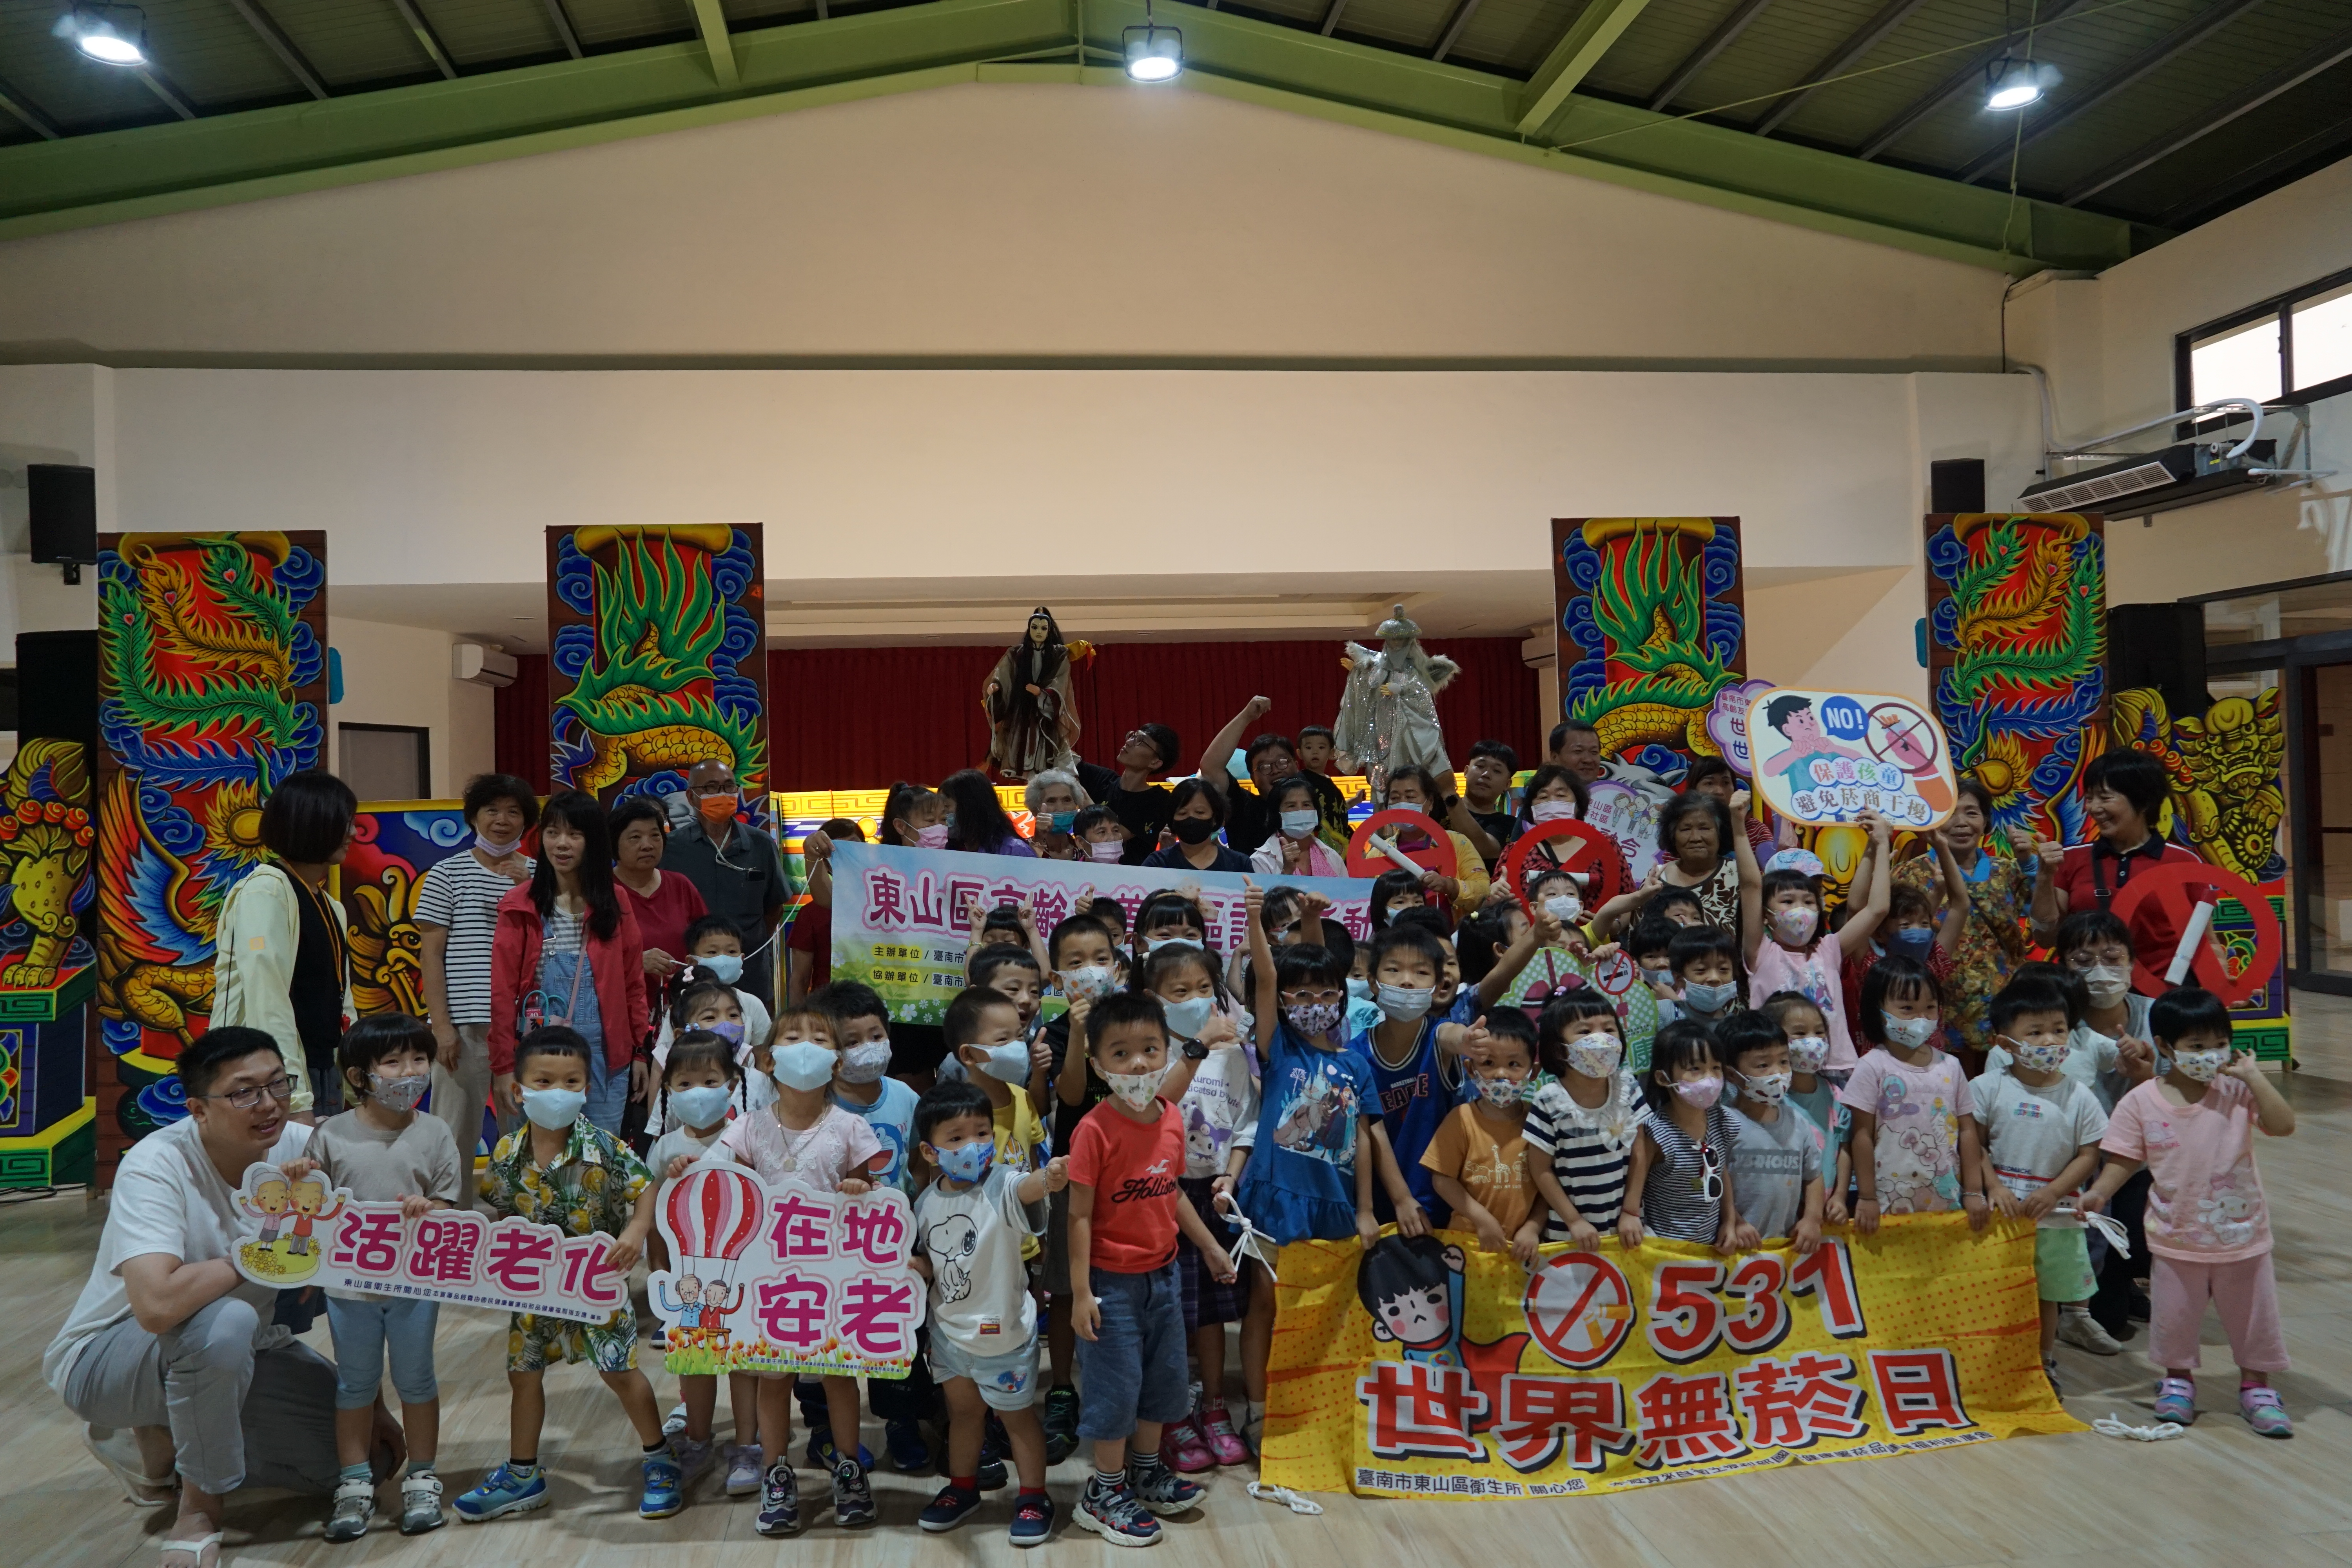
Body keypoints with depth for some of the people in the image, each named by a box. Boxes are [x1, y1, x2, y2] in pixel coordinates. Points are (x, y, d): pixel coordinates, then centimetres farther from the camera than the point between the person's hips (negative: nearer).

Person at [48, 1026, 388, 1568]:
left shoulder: (301, 1151, -15)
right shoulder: (156, 1167, -28)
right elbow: (158, 1305, -45)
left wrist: (372, 1403, -4)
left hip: (237, 1355, 6)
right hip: (108, 1361, -5)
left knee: (371, 1455, -4)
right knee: (224, 1321, -38)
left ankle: (163, 1441, 11)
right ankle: (199, 1512, -14)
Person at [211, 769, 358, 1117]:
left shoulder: (330, 907, 16)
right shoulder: (266, 891, -11)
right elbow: (266, 997, -19)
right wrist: (295, 1100, -23)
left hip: (323, 1073, 8)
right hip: (281, 1086, -8)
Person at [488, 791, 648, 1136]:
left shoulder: (615, 904, 8)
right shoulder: (521, 905, 1)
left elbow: (633, 981, 9)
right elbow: (503, 990, 0)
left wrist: (640, 1051, 5)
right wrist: (503, 1065, -4)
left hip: (604, 1054, 2)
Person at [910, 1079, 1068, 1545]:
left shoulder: (1001, 1185, -23)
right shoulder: (927, 1203, -5)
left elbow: (1026, 1188, -48)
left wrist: (1048, 1178, -71)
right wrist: (909, 1266, -12)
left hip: (1003, 1332, -5)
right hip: (949, 1329, 5)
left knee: (1017, 1416, 13)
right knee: (962, 1412, 24)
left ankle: (1033, 1497, 31)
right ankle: (962, 1488, 44)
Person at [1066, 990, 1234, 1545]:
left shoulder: (1172, 1120, -2)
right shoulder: (1095, 1130, -21)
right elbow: (1079, 1216, -18)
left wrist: (1210, 1248, 16)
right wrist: (1080, 1293, -18)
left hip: (1162, 1275, 7)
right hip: (1112, 1282, -7)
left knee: (1163, 1378, 19)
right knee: (1115, 1386, 5)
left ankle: (1146, 1470, 40)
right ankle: (1105, 1491, 24)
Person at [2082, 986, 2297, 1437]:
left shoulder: (2238, 1091, -9)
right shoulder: (2141, 1102, -10)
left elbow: (2283, 1126, -22)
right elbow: (2124, 1160, -6)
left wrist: (2254, 1076, -23)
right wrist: (2098, 1193, -21)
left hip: (2241, 1233, 0)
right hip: (2176, 1237, 0)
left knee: (2252, 1313, 14)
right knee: (2173, 1315, 14)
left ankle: (2256, 1386, 34)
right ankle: (2178, 1379, 36)